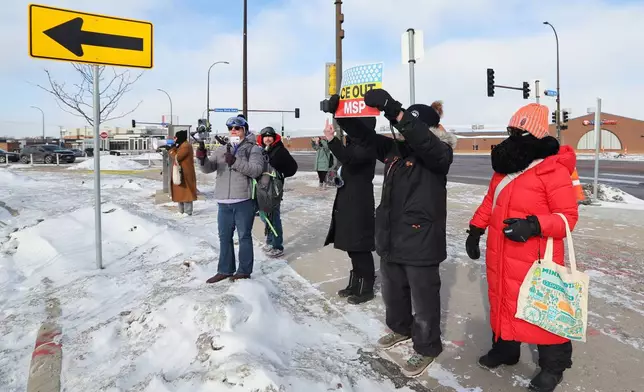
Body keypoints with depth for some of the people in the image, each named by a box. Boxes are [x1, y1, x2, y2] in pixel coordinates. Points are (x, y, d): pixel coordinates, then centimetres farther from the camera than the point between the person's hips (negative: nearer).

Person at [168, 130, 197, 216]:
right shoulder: (181, 145, 17)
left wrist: (171, 150, -7)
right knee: (180, 192, 13)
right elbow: (176, 156, 17)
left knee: (186, 192, -6)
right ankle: (181, 210, 20)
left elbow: (176, 158, -19)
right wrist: (172, 148, 6)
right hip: (180, 173, 10)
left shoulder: (185, 146, -16)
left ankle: (188, 211, -2)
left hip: (185, 174, -10)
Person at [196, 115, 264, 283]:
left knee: (244, 236, 4)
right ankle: (225, 270, 25)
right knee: (224, 237, 13)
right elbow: (208, 168, 4)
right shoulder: (221, 150, 14)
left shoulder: (253, 149, -1)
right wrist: (203, 158, -18)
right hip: (224, 202, 6)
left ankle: (244, 271, 16)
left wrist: (235, 162, -24)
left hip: (244, 201, -5)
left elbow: (257, 170, -16)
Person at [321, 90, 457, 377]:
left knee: (423, 298, 7)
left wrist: (394, 110, -45)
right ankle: (400, 328, 47)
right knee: (393, 291, 23)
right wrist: (340, 113, -8)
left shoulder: (439, 153, -14)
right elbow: (364, 135, 6)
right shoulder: (394, 149, 6)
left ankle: (427, 347, 27)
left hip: (421, 241, -7)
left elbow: (423, 141, -36)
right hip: (391, 239, 7)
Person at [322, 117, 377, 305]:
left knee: (361, 248, -2)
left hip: (359, 203, -10)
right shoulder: (354, 142, 13)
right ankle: (355, 284, 30)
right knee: (352, 247, 17)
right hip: (347, 201, 10)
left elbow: (349, 158, -35)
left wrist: (332, 140, -46)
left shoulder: (367, 146, -15)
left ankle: (366, 289, 12)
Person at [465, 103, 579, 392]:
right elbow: (491, 200, 18)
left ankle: (553, 365, 25)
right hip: (500, 255, 7)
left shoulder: (554, 170, -15)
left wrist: (534, 226, -30)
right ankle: (504, 348, 39)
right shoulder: (504, 166, 8)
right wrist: (476, 230, 16)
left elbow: (568, 216, -15)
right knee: (502, 300, 19)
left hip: (536, 259, -7)